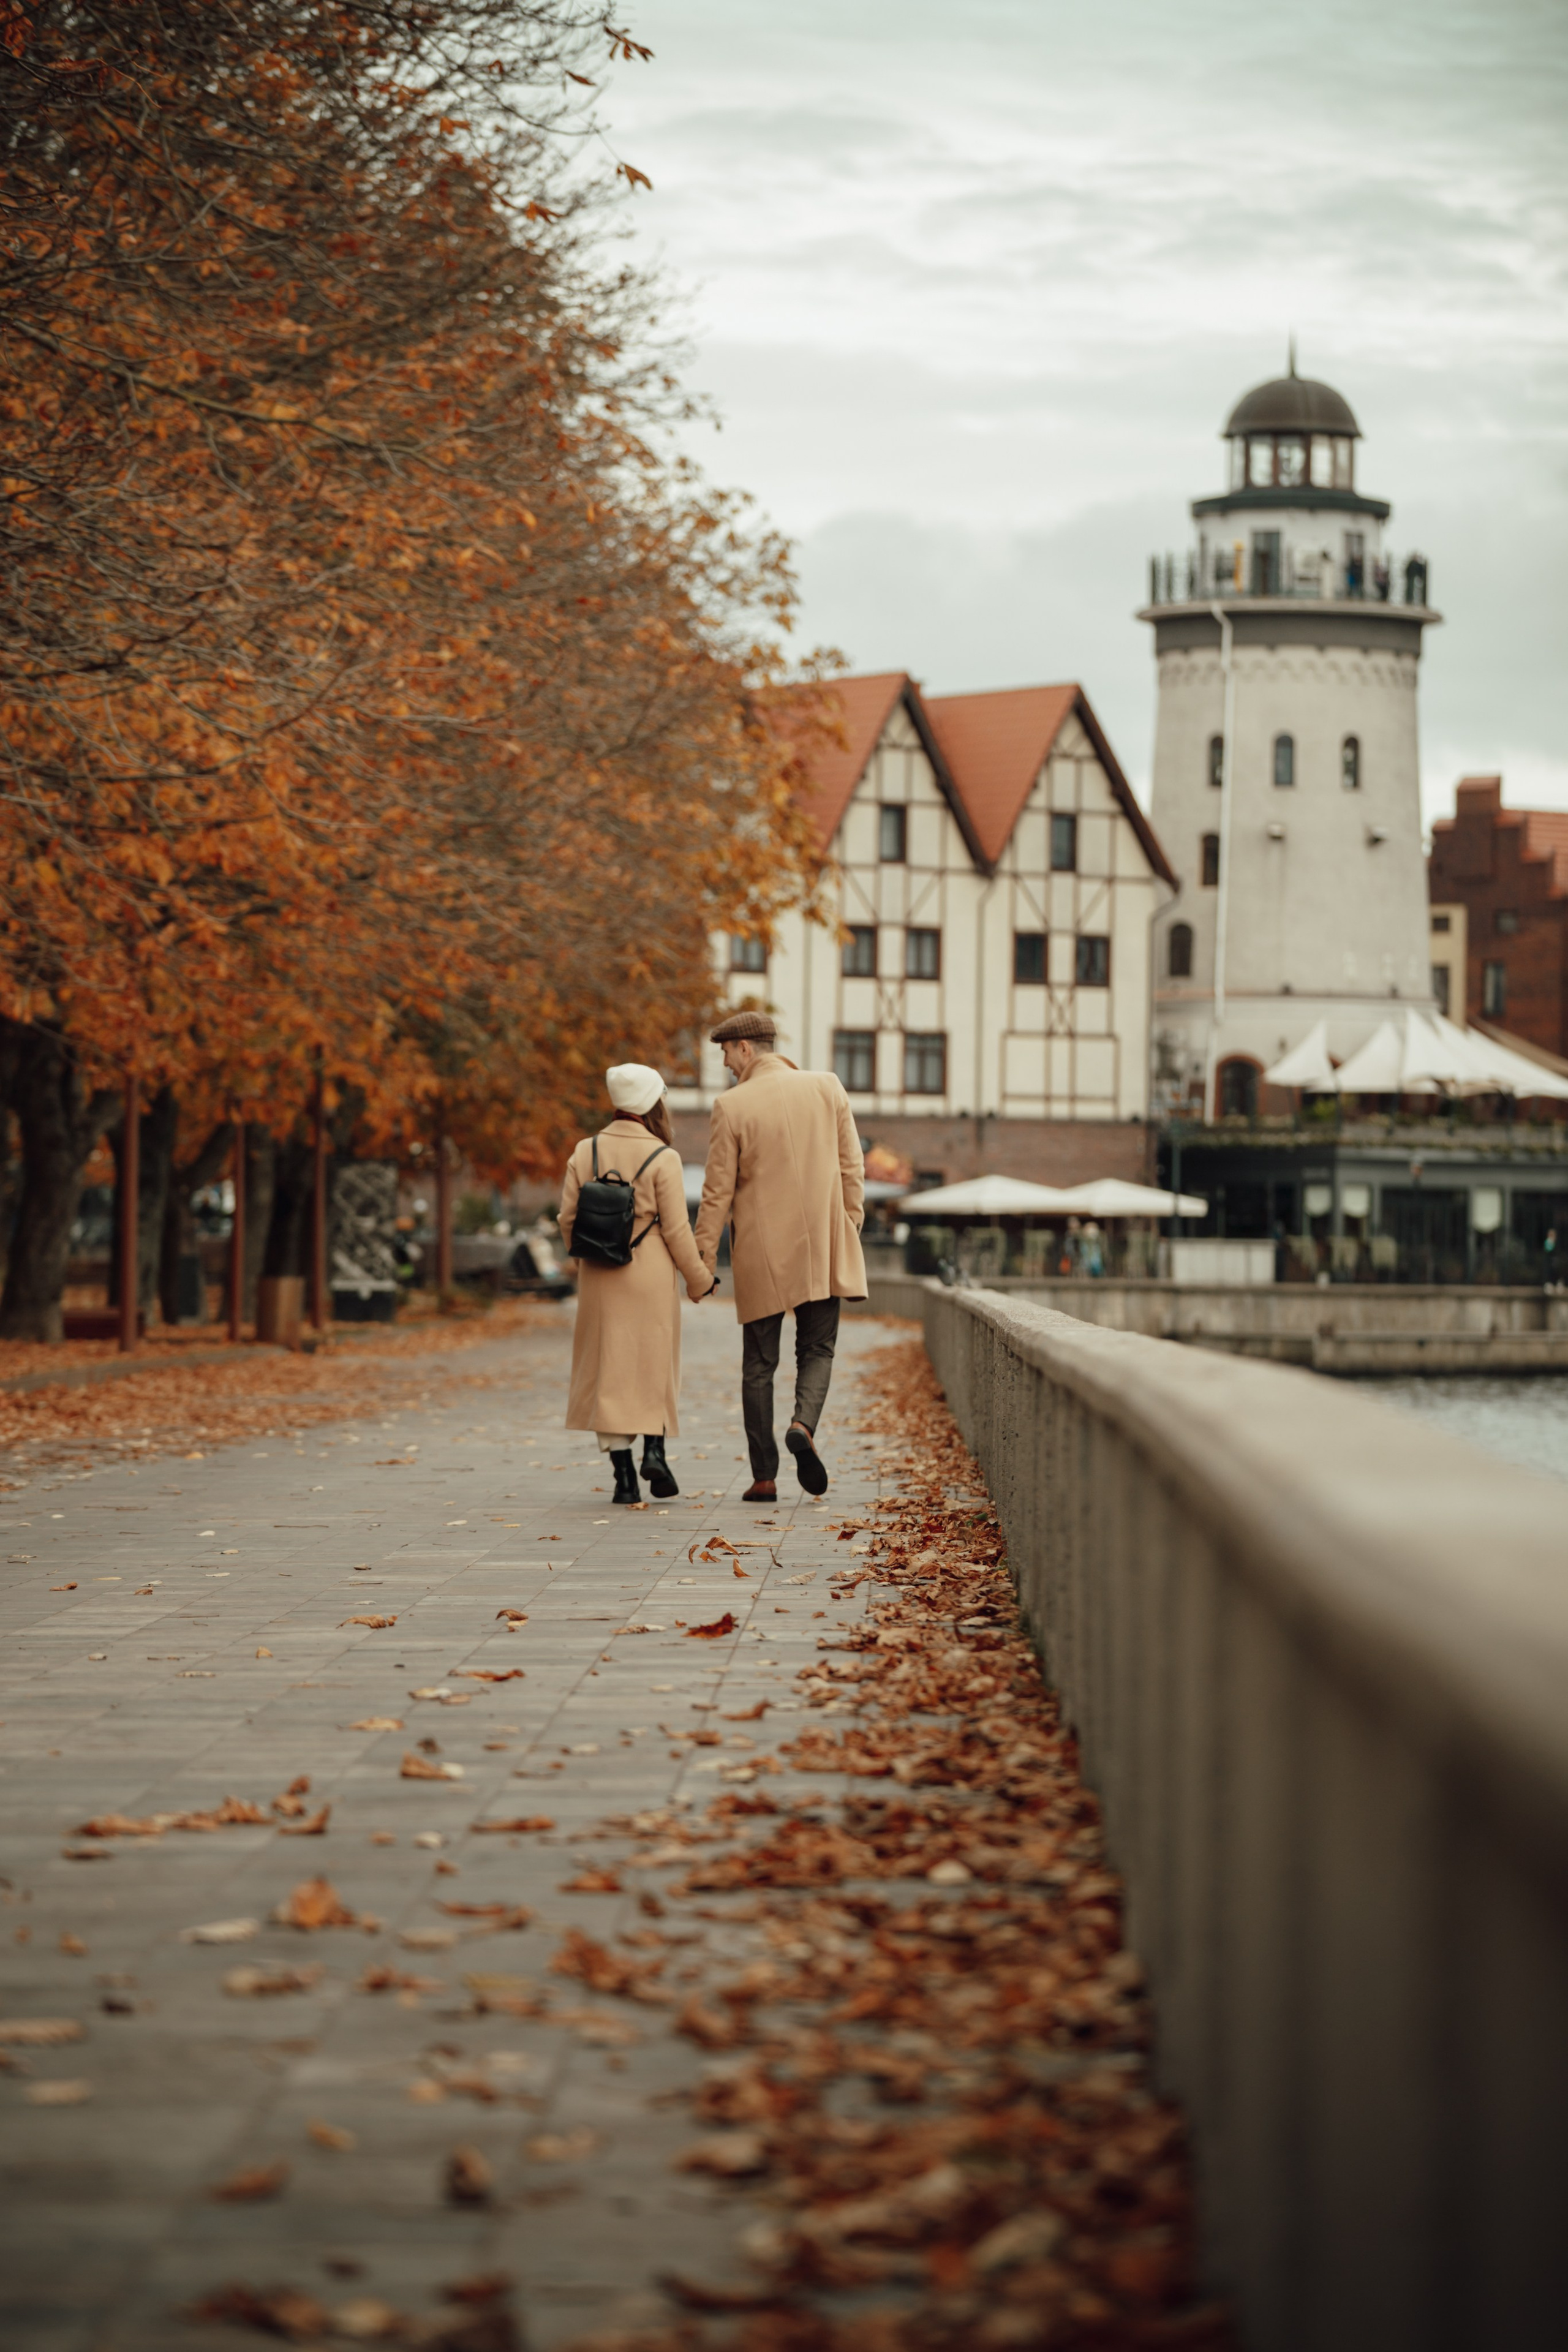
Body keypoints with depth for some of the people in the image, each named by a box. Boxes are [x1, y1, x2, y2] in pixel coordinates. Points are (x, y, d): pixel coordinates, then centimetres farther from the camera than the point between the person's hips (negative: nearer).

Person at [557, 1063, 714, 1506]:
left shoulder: (586, 1152, 0)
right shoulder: (662, 1158, -9)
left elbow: (567, 1218, 3)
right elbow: (676, 1229, -8)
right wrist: (699, 1280, 5)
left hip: (600, 1281, 2)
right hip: (650, 1278, -2)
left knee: (609, 1370, 6)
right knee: (654, 1365, 14)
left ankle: (624, 1474, 1)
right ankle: (655, 1449, -4)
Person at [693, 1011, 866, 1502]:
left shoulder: (732, 1106, -7)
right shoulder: (827, 1088, 1)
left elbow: (718, 1190, -6)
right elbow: (852, 1167, 3)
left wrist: (703, 1257, 1)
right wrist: (850, 1230, 12)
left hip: (760, 1252, -2)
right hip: (822, 1248, 2)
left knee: (759, 1364, 8)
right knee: (817, 1349, 12)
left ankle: (764, 1477, 7)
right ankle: (805, 1424, -18)